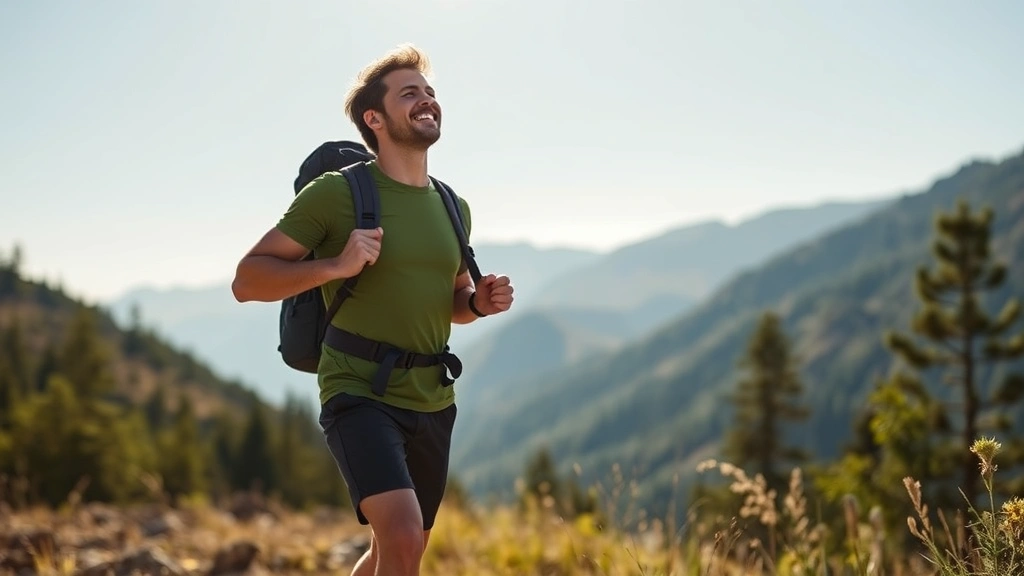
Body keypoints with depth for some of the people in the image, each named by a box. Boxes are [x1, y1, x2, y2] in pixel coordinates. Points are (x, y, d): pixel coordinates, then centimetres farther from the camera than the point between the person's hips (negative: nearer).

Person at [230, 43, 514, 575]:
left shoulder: (453, 208, 11)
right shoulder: (336, 193, -8)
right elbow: (246, 280, -9)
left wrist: (479, 301, 2)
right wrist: (335, 266, -23)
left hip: (433, 406, 7)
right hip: (359, 396, -7)